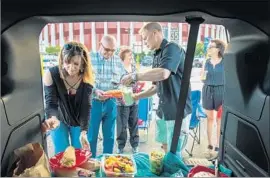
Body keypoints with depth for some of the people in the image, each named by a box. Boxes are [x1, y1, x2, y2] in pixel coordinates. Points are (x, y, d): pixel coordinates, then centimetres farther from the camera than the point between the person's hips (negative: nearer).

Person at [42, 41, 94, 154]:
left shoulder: (87, 78, -22)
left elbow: (86, 107, -21)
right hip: (59, 120, -1)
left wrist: (84, 131, -32)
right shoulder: (51, 74, -24)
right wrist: (53, 118, -47)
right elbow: (51, 104, -24)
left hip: (79, 121, 1)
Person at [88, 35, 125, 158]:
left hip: (111, 103, 3)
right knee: (91, 135, 8)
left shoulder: (118, 61, 4)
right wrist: (94, 91, -24)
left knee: (109, 136, 13)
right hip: (93, 102, -3)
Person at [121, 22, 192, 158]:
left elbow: (163, 73, -32)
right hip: (163, 111, 9)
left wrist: (134, 76, -22)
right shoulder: (157, 55, 13)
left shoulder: (172, 48, -13)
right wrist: (137, 96, 8)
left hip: (177, 110, -8)